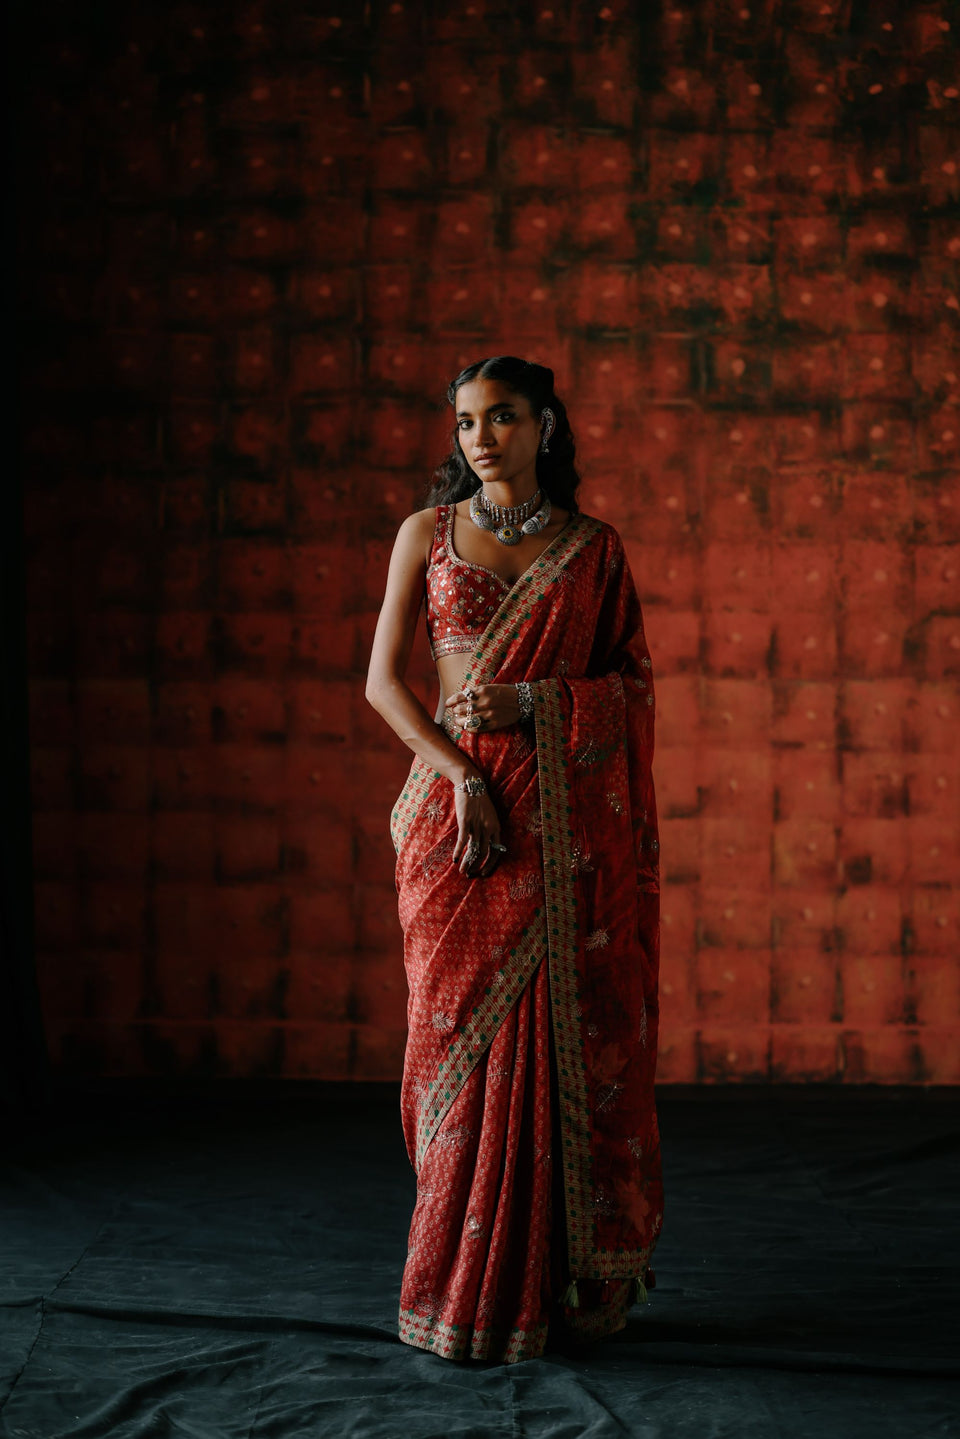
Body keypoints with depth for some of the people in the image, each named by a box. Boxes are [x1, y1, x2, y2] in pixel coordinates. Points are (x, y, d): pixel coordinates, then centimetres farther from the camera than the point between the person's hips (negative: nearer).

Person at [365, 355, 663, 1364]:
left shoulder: (594, 548, 8)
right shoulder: (428, 533, 8)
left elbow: (632, 686, 6)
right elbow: (383, 680, 4)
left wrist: (528, 701, -10)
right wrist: (459, 773, -10)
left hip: (569, 816, 0)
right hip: (456, 810, 0)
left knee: (565, 1036, -2)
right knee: (466, 1034, -1)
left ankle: (573, 1276, 8)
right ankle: (470, 1283, 7)